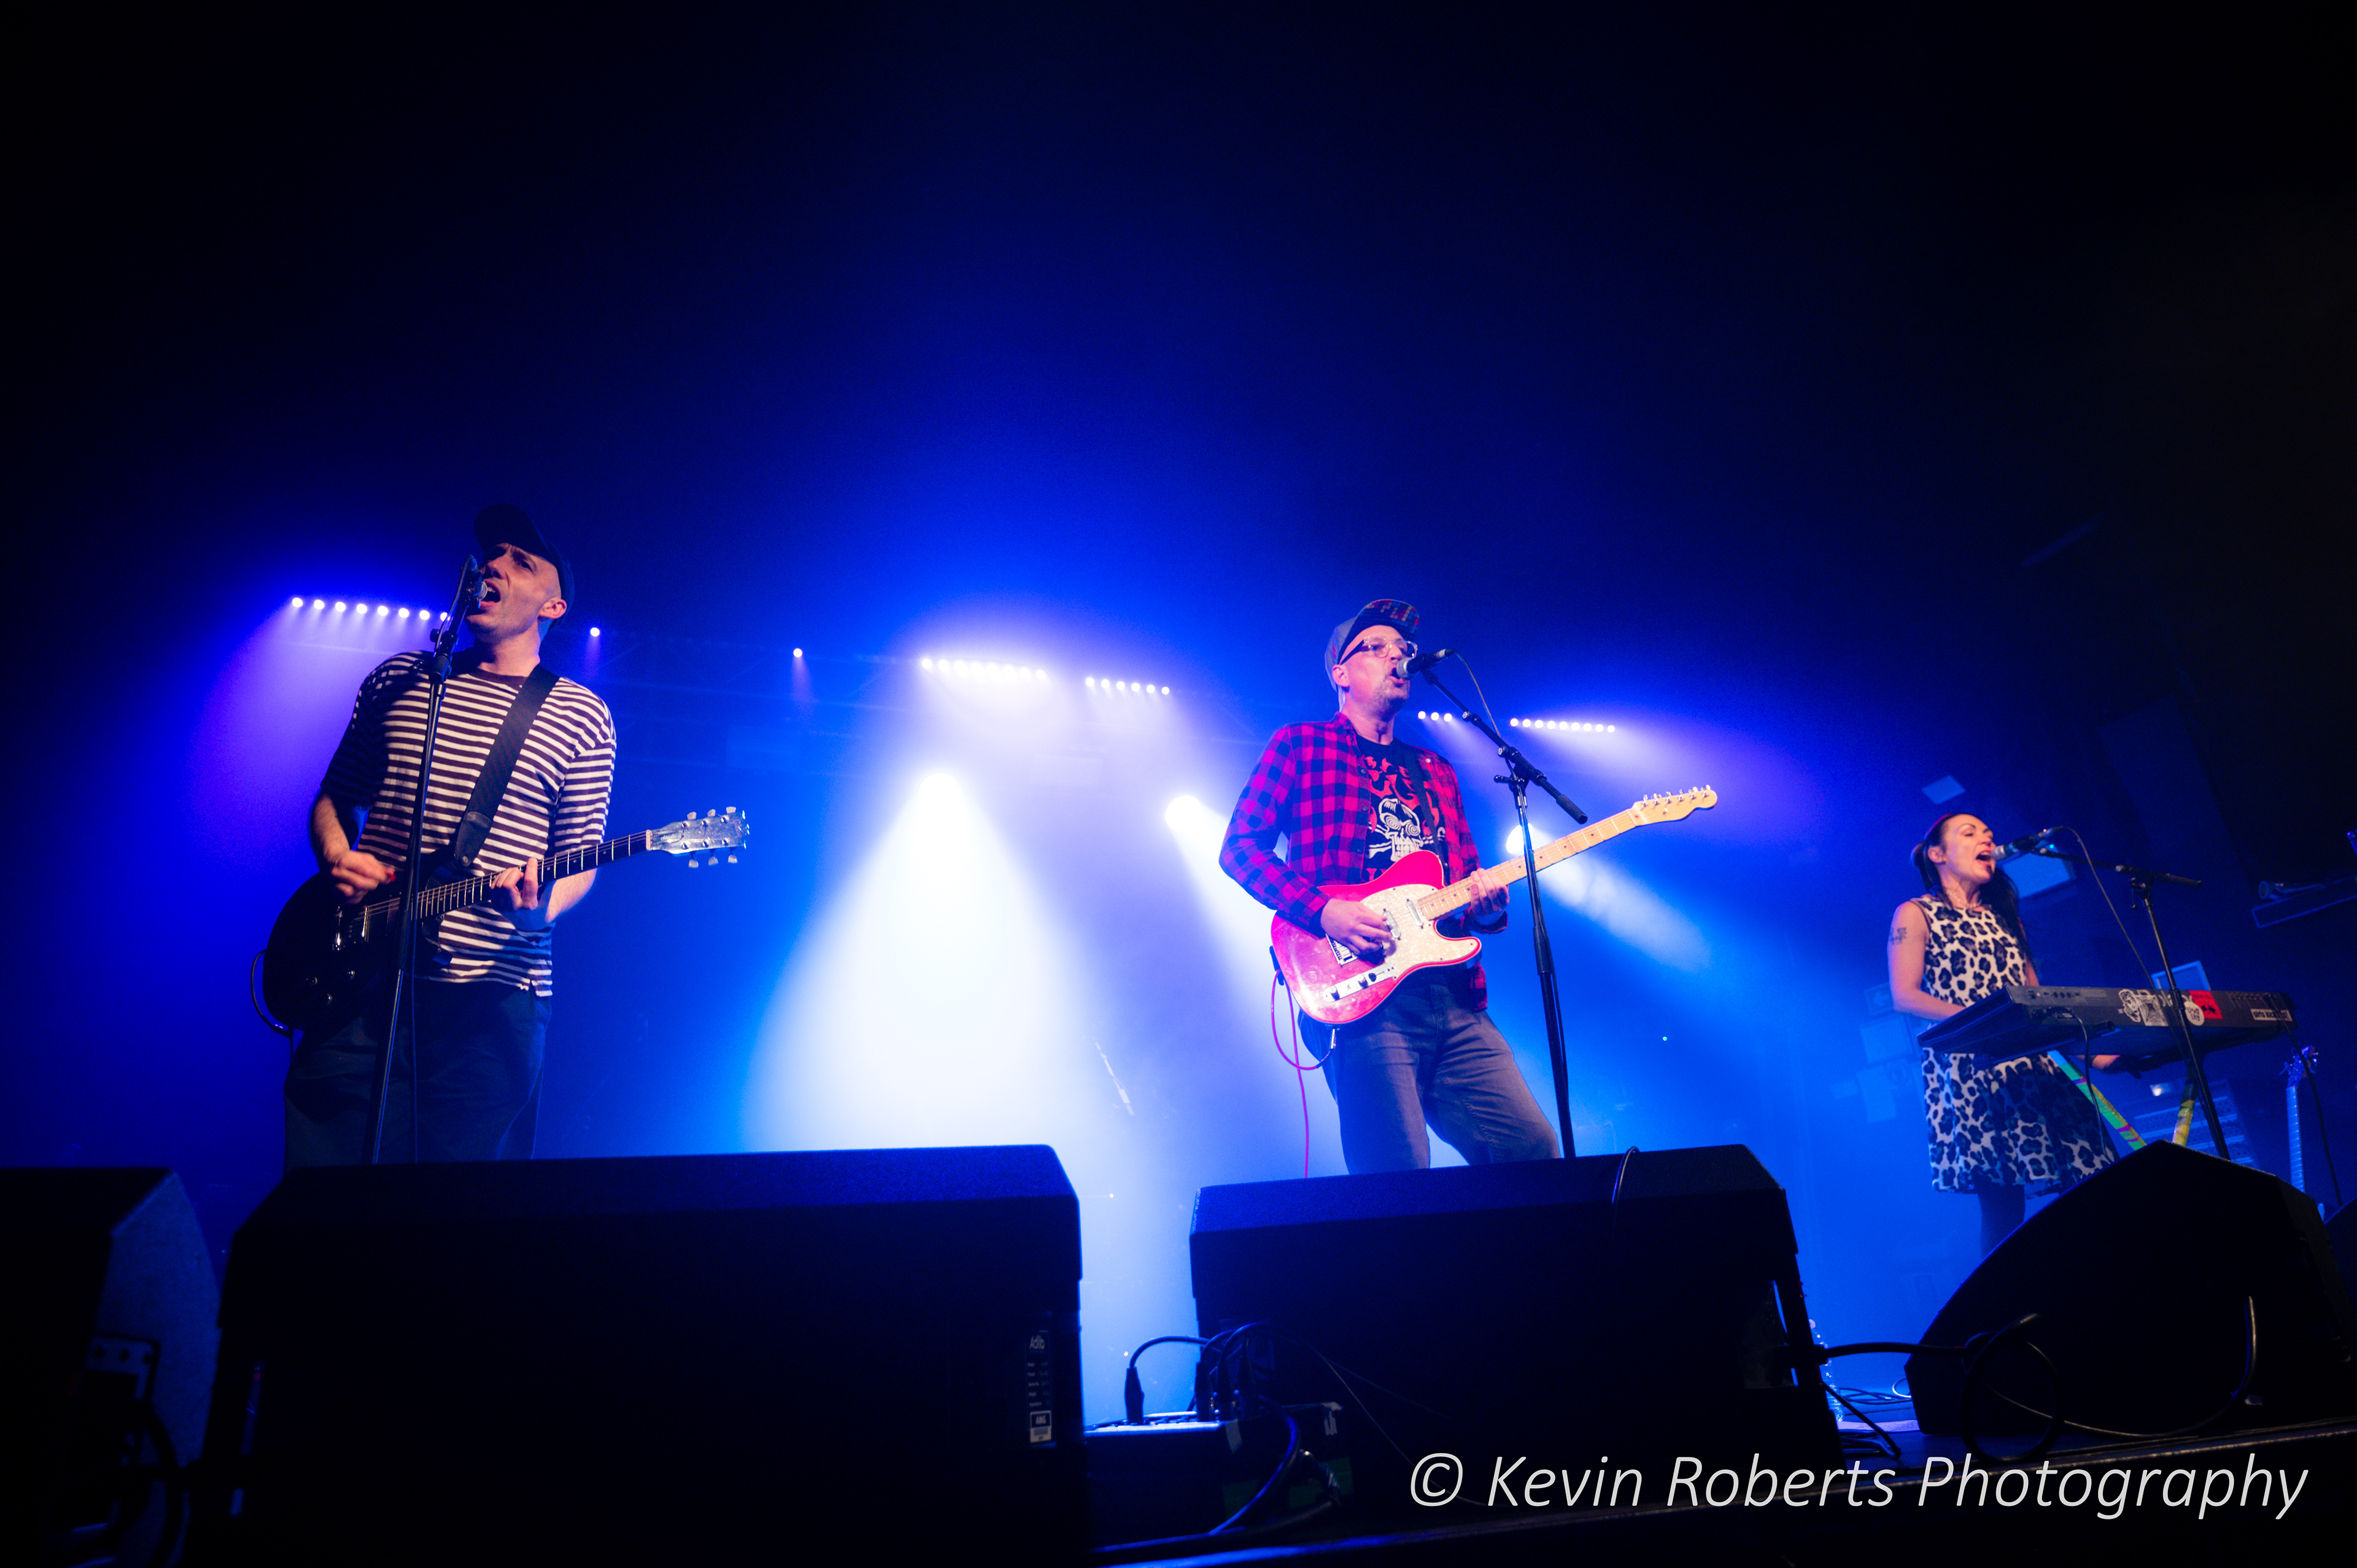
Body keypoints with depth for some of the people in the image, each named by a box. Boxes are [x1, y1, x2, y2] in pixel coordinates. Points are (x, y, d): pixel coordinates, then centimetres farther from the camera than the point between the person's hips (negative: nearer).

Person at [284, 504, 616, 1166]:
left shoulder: (580, 716, 5)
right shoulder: (397, 680, 14)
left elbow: (580, 857, 4)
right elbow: (335, 796, 20)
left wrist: (544, 906, -17)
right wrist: (337, 857, -1)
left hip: (495, 998, -2)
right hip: (362, 983, 2)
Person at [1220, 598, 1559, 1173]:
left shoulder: (1435, 772, 25)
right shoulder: (1301, 745, 8)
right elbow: (1239, 847, 0)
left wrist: (1487, 905, 0)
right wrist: (1323, 909, -13)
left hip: (1457, 1001, 6)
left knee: (1532, 1150, -3)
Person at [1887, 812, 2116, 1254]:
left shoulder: (2003, 917, 26)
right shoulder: (1916, 914, 6)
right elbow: (1905, 996, -6)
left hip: (2035, 1063, 6)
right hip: (1969, 1067, -6)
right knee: (2003, 1198, -13)